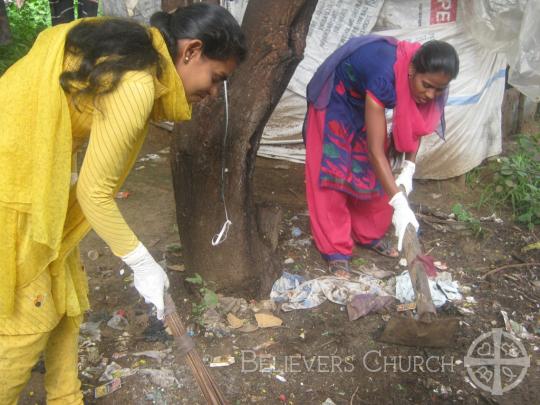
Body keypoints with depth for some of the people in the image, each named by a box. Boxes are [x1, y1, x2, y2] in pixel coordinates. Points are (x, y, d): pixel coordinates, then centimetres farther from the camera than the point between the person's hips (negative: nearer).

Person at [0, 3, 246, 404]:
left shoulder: (131, 46, 3)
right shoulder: (135, 86, -25)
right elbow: (94, 192, -20)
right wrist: (143, 264, -10)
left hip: (33, 173, 9)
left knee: (67, 296, 17)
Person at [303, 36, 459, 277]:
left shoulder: (425, 76, -22)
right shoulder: (385, 76, -42)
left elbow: (416, 124, -5)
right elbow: (375, 150, -41)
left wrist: (409, 168, -18)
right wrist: (399, 204, -44)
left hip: (366, 100, 7)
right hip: (336, 99, -6)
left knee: (373, 174, 8)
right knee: (334, 174, -6)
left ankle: (369, 235, 25)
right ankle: (336, 250, 2)